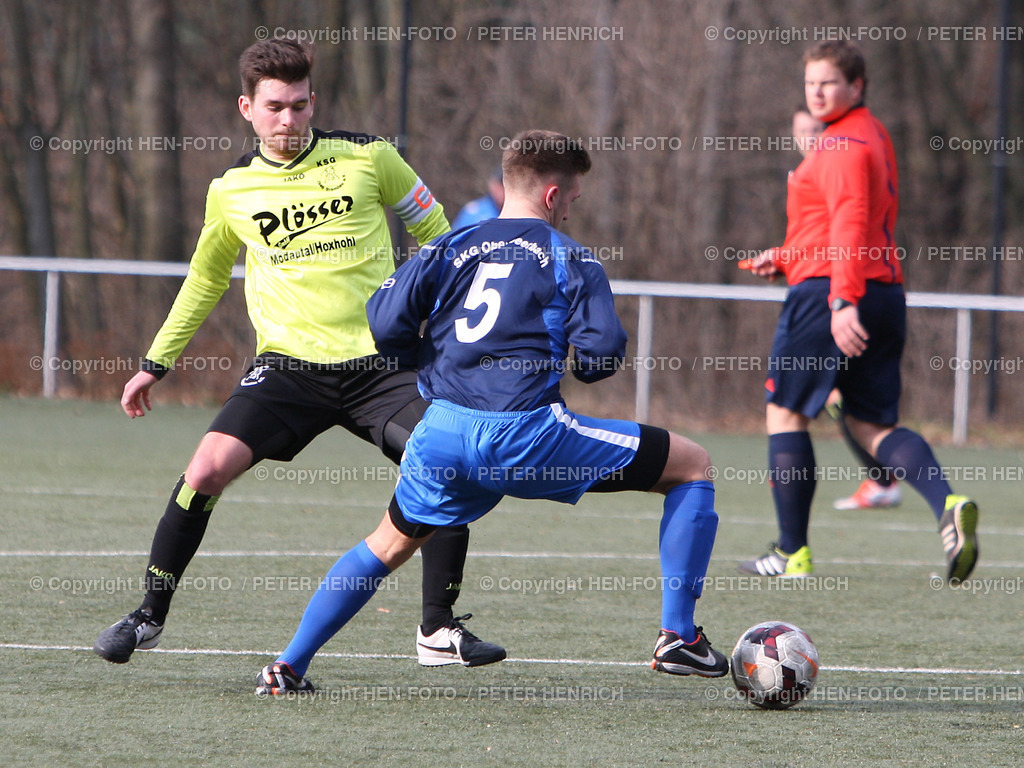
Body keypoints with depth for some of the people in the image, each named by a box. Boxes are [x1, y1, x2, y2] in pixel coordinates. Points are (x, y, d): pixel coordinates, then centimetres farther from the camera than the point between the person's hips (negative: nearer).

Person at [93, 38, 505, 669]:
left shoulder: (367, 157, 0)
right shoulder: (231, 190, 6)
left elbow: (433, 229, 14)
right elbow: (206, 277, 23)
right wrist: (156, 363, 25)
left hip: (382, 362, 0)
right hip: (289, 363, 0)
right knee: (208, 468, -19)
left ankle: (439, 629, 2)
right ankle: (150, 616, -2)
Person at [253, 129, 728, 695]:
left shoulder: (449, 250, 16)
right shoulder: (570, 259, 6)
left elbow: (385, 326, 7)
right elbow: (601, 353, -4)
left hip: (441, 435, 4)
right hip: (524, 435, -4)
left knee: (390, 545, 29)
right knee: (692, 466, 8)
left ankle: (289, 665, 21)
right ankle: (677, 637, 4)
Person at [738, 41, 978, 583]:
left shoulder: (845, 142, -11)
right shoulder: (874, 137, 22)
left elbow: (850, 223, -23)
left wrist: (843, 299, -32)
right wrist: (785, 257, 26)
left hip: (827, 295, -9)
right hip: (886, 292, 9)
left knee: (785, 414, 5)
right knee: (872, 426, 8)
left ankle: (792, 554, 6)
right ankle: (948, 506, -19)